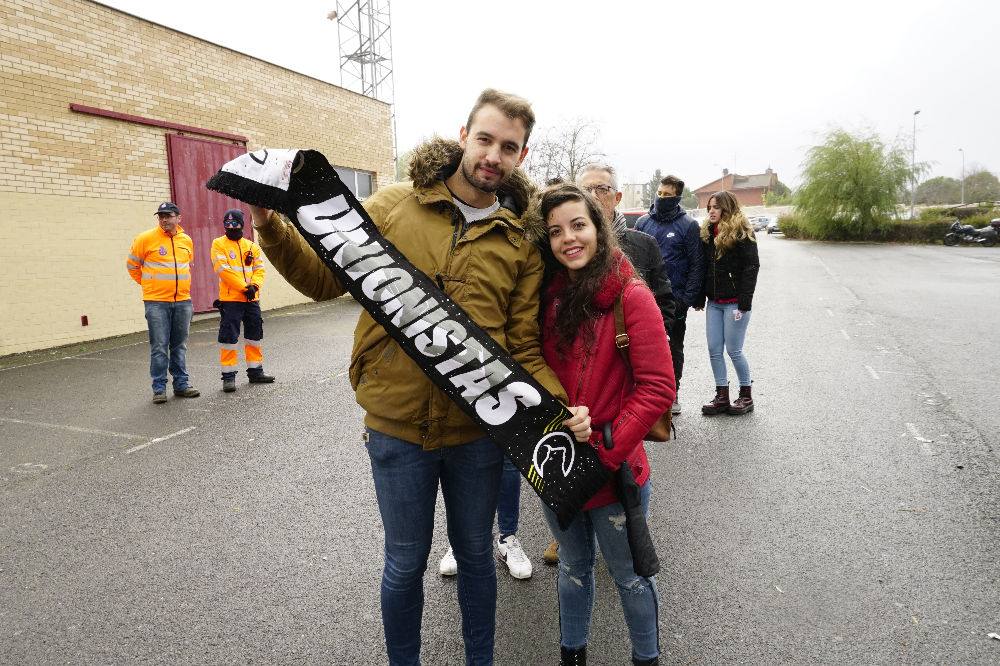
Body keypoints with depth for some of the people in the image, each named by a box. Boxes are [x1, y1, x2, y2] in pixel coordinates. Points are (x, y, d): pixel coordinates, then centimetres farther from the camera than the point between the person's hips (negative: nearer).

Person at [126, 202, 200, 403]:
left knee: (179, 346, 11)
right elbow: (132, 265, 6)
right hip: (156, 302, -4)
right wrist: (149, 284, 10)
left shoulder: (187, 241, 9)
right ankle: (159, 388, 6)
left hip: (183, 301, 4)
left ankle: (181, 384, 19)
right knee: (159, 347, -3)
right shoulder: (146, 239, -4)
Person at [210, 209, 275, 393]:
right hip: (230, 299, -5)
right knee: (229, 337, -4)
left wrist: (254, 286, -13)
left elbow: (259, 269, 7)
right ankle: (228, 375, 4)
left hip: (252, 299, 5)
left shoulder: (252, 246, 12)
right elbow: (223, 269, -12)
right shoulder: (219, 244, -1)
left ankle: (255, 371, 25)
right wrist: (244, 288, -17)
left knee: (255, 334, 13)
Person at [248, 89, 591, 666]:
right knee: (406, 562, 16)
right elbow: (325, 278, 3)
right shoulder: (394, 205, -2)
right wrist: (271, 227, -12)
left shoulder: (521, 242, 0)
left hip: (477, 429, 1)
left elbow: (523, 346, 0)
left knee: (475, 553, 20)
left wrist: (562, 407, -15)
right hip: (397, 427, -1)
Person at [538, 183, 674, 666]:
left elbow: (657, 388, -17)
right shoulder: (550, 296, 0)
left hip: (615, 472, -4)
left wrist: (606, 452, -20)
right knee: (573, 567, 24)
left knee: (628, 575, 17)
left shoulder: (631, 296, -14)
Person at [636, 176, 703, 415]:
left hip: (676, 299, -2)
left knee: (675, 348, 11)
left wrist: (688, 297, -12)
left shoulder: (688, 225, -3)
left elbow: (696, 265, -5)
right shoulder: (643, 222, 5)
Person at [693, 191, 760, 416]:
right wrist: (700, 298, 10)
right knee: (714, 349, 5)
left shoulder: (741, 233, -8)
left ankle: (746, 395, 16)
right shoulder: (707, 233, 13)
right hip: (714, 302, 7)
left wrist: (744, 303, -17)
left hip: (734, 302, -6)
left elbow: (751, 267, -12)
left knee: (733, 350, -2)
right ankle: (722, 397, 16)